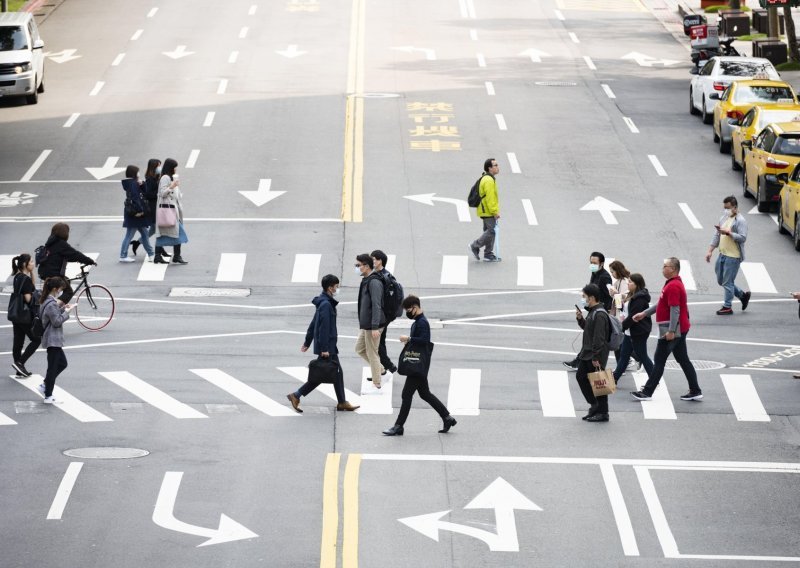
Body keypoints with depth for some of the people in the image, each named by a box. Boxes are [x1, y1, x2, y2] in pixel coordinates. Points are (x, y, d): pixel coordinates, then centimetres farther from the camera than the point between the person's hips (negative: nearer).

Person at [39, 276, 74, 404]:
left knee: (62, 363, 19)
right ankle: (48, 396, 3)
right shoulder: (51, 304, -21)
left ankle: (45, 385, 22)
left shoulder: (47, 301, 10)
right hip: (53, 340, -11)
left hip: (52, 339, 11)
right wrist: (66, 312, -10)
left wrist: (62, 308, 9)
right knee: (53, 367, -3)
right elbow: (57, 321, -21)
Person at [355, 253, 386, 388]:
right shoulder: (366, 281, 11)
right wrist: (362, 323, 23)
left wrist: (375, 327, -26)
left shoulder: (374, 282, -19)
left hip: (373, 325, -10)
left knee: (372, 353, -1)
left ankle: (377, 385, 9)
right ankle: (381, 371, 25)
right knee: (359, 348, 17)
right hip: (365, 324, 10)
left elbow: (376, 305, -24)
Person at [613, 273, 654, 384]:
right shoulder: (632, 296, 12)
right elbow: (626, 310, 19)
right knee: (624, 355, 13)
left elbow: (633, 316, -23)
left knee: (642, 356, -1)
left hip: (639, 332, -10)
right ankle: (614, 378, 18)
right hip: (630, 332, 10)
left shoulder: (640, 299, -20)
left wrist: (622, 326, -17)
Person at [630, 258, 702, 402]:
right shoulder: (674, 283, 14)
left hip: (672, 331, -10)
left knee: (659, 360, -3)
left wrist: (671, 331, -25)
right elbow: (662, 304, 23)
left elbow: (675, 310, -24)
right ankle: (695, 391, 13)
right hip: (680, 329, 10)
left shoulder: (673, 287, -20)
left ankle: (647, 392, 2)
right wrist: (644, 313, 24)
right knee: (683, 359, 12)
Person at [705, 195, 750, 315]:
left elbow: (743, 238, -21)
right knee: (721, 281, 16)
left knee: (727, 282, -4)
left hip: (733, 256, -9)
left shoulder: (740, 221, -12)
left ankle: (727, 307, 7)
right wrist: (710, 251, 9)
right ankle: (743, 295, 30)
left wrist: (728, 232, -27)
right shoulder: (724, 218, 12)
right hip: (722, 255, 9)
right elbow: (716, 236, 15)